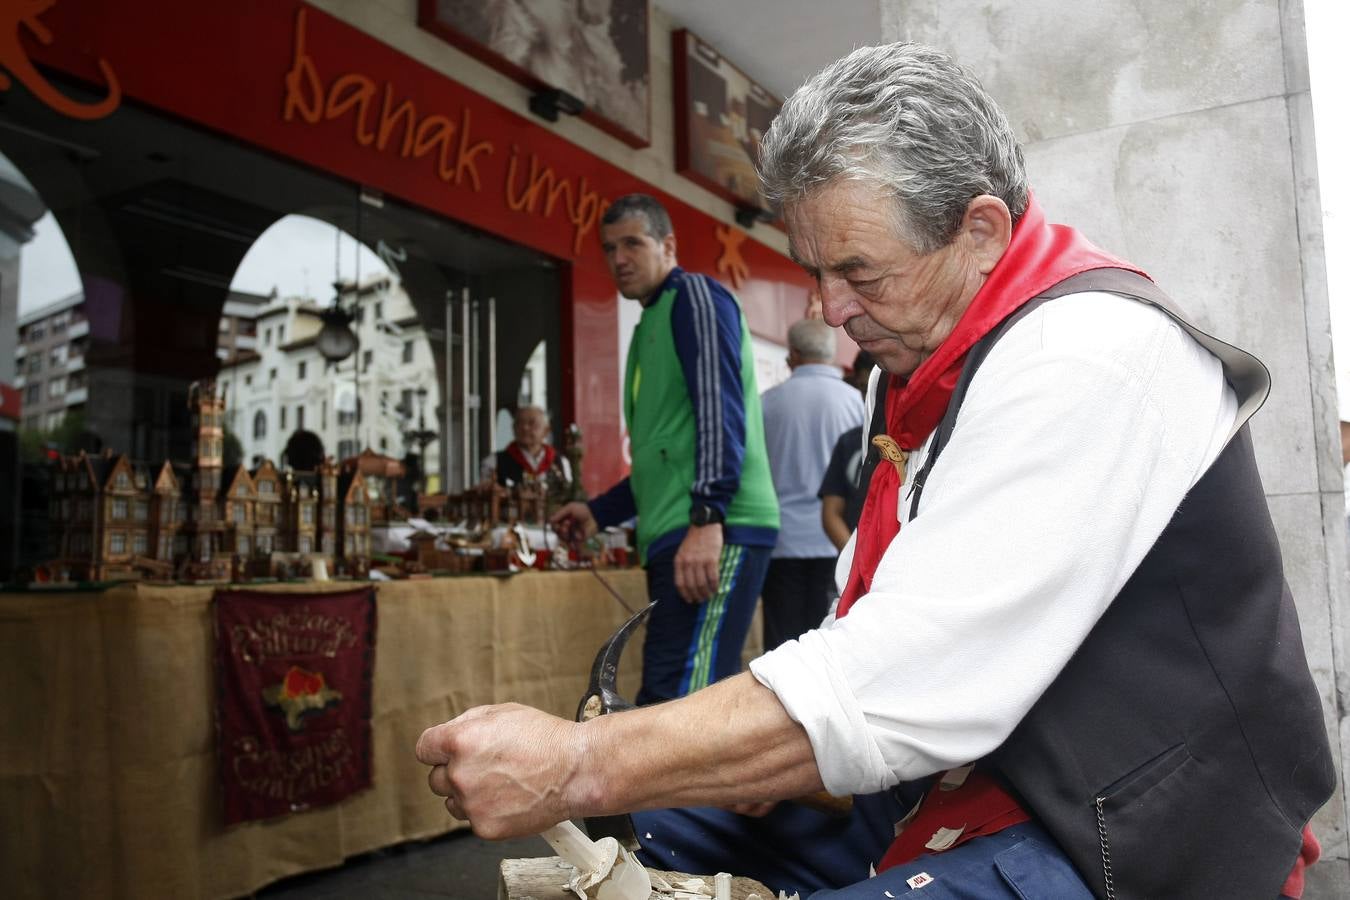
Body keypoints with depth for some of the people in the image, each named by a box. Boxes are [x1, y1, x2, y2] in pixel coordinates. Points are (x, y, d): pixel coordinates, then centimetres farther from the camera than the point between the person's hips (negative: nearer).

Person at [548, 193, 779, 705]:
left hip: (716, 533, -10)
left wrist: (707, 518, -25)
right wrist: (600, 513, 27)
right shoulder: (648, 329, 28)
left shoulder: (695, 296, 1)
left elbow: (720, 409, -15)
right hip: (674, 540, 10)